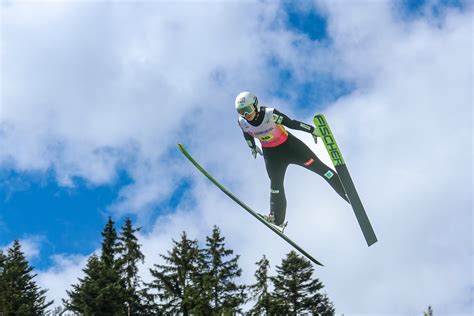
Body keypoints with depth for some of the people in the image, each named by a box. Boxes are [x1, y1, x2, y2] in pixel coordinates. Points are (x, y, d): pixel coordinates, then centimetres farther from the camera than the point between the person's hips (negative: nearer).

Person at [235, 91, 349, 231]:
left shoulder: (270, 114, -29)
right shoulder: (242, 122, -16)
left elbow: (291, 123, -21)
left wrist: (312, 130, -15)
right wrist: (253, 147, 20)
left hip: (289, 145, -3)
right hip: (271, 154, 3)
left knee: (318, 166, -4)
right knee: (275, 183, -2)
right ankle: (277, 219, 13)